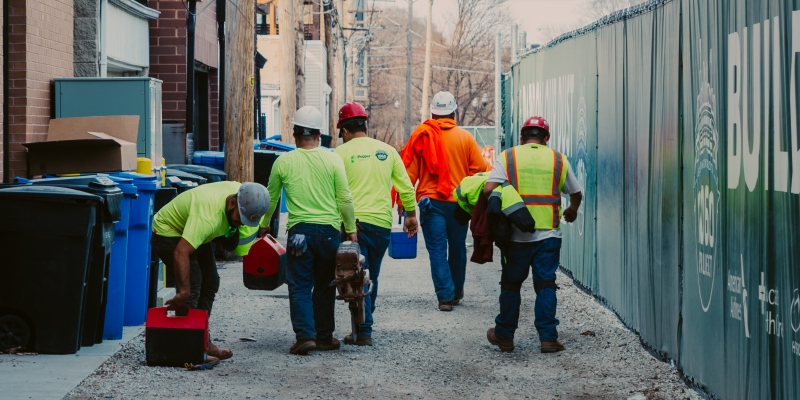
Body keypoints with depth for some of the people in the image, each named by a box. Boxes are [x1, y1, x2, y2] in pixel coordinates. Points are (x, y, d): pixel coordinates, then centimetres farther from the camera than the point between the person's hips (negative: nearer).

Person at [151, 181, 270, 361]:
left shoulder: (241, 193, -18)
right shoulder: (209, 216, -42)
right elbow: (181, 253, -49)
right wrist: (183, 292, -50)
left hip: (192, 232, 9)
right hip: (168, 233, -9)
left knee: (210, 283, 9)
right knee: (192, 285, -18)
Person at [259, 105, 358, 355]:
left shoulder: (284, 162, 0)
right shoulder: (333, 160, -2)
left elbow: (271, 198, 12)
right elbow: (345, 199, -2)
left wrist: (264, 226, 27)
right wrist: (351, 229, 9)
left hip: (299, 230, -1)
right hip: (329, 230, 1)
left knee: (300, 287, 3)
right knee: (324, 287, 13)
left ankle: (305, 335, -10)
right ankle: (324, 337, 18)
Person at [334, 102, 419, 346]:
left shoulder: (341, 153, -2)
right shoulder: (387, 151, 9)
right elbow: (405, 186, 10)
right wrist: (411, 214, 20)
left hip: (353, 222, -4)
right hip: (382, 224, 4)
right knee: (371, 278, 17)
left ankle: (364, 332, -7)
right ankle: (364, 326, 23)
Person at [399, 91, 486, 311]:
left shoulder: (421, 135, -2)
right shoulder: (465, 137, 0)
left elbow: (409, 171, -3)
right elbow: (479, 169, -1)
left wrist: (402, 201, 1)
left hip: (431, 201, -1)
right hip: (459, 202, 2)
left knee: (437, 250, 0)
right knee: (457, 248, 16)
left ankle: (445, 295, -8)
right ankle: (457, 291, 28)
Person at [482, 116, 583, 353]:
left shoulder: (508, 157, 0)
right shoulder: (558, 159, 6)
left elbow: (488, 189, -12)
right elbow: (576, 193, 17)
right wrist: (572, 210, 38)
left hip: (516, 234, 0)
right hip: (548, 234, 1)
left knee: (511, 284, 13)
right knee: (546, 285, 5)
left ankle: (504, 336, 21)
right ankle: (548, 338, 0)